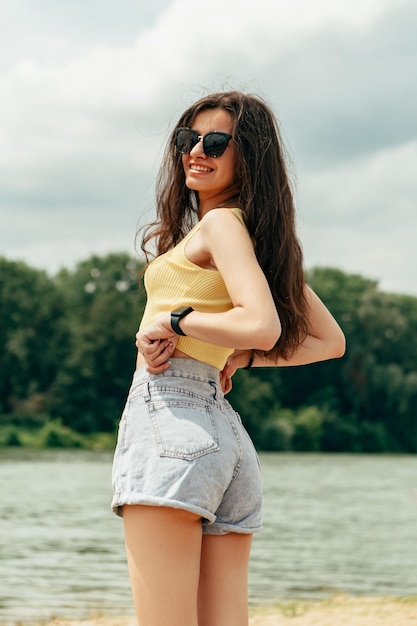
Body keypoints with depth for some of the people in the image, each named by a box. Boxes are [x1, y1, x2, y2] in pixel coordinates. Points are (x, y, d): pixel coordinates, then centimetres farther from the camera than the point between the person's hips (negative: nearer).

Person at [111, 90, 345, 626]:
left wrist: (173, 321, -9)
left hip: (167, 409, -9)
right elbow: (330, 341, 25)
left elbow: (263, 325, -22)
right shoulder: (264, 239, 21)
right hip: (225, 427, 9)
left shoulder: (221, 222, -4)